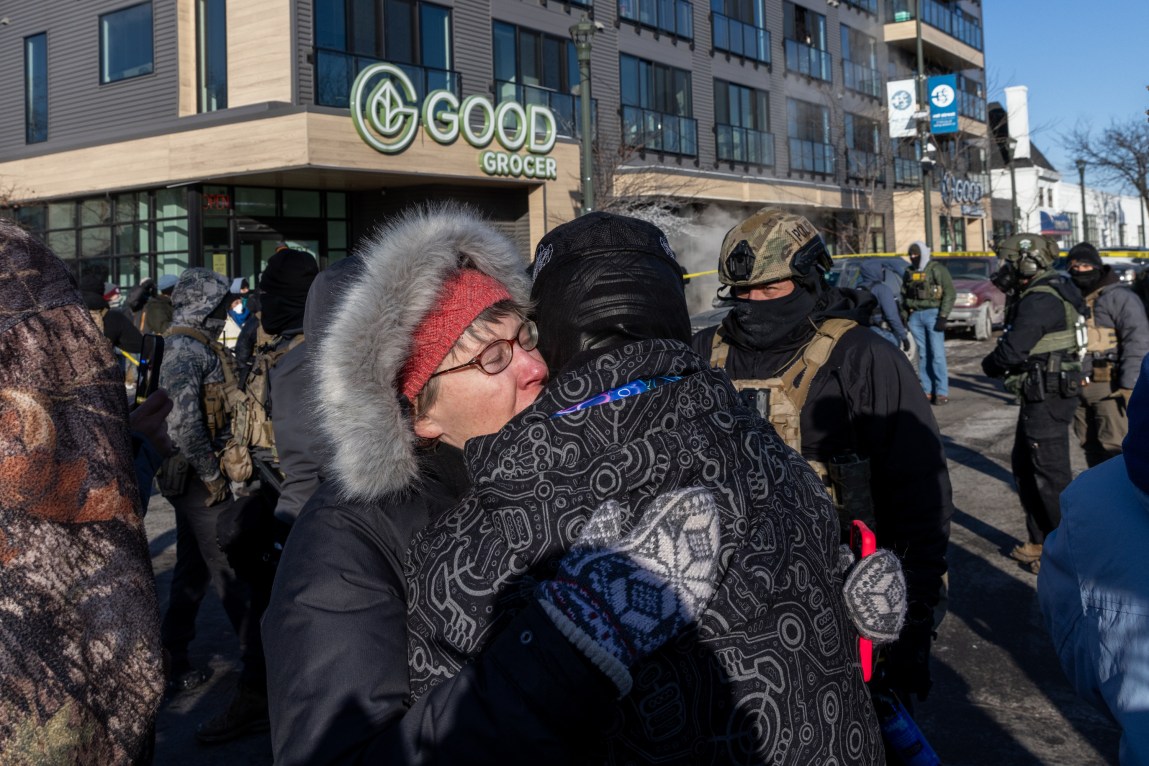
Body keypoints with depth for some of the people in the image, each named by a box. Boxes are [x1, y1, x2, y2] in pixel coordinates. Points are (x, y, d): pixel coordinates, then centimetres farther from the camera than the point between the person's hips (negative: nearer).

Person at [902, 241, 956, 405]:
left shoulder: (937, 269, -3)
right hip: (915, 316, 5)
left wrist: (943, 316, -13)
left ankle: (942, 392, -6)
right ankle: (927, 391, 7)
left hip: (933, 313, -5)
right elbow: (904, 295, 19)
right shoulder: (909, 272, 14)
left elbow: (950, 293, -7)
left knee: (937, 354, -8)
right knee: (922, 355, 4)